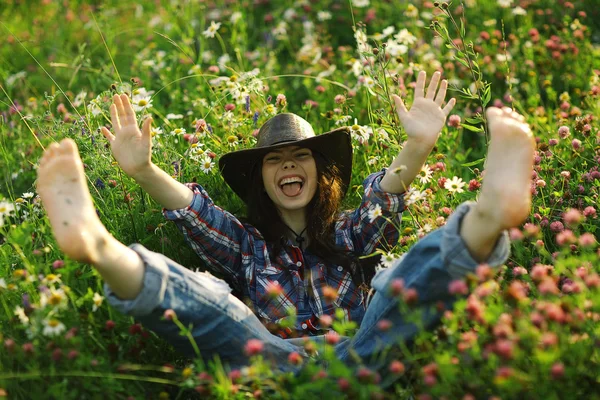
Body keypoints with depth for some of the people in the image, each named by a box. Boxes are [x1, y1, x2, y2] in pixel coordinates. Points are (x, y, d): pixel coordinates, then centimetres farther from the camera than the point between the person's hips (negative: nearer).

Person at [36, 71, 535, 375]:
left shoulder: (345, 237, 25)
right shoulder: (246, 245, 24)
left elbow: (384, 200, 5)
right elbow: (195, 213, 6)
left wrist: (418, 148, -17)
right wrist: (144, 171, -14)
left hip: (358, 355, 0)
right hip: (274, 361, 0)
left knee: (405, 279, -25)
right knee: (203, 296, -26)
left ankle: (490, 214, -57)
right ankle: (98, 246, -54)